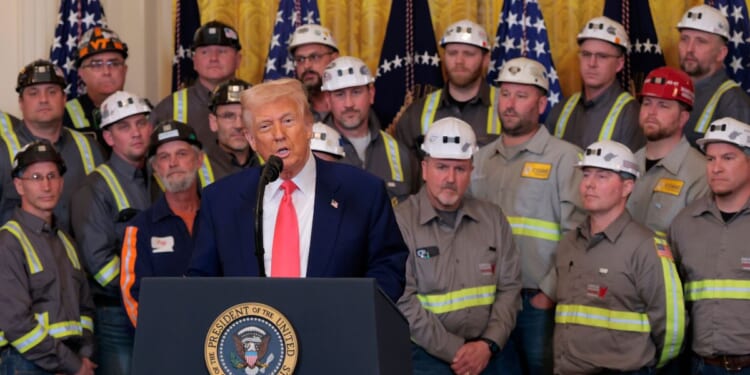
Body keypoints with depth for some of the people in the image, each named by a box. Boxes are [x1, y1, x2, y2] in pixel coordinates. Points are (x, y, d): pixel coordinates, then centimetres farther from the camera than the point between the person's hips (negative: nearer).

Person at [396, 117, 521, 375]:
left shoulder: (492, 218, 11)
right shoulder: (400, 221, -4)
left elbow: (509, 286, 9)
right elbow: (404, 301, -10)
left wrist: (488, 344, -5)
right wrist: (454, 351, -11)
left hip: (485, 351, 4)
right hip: (424, 352, -4)